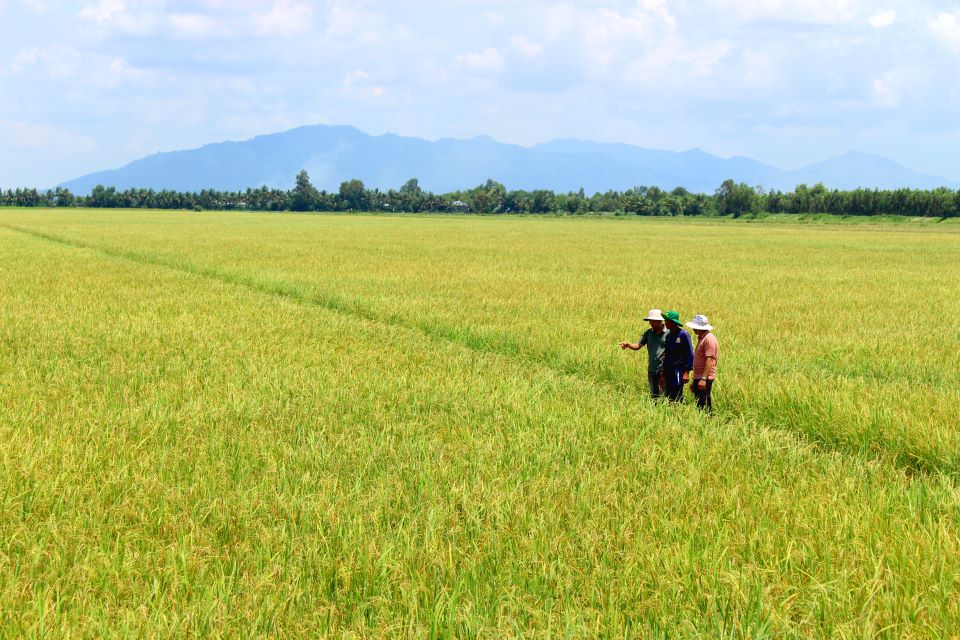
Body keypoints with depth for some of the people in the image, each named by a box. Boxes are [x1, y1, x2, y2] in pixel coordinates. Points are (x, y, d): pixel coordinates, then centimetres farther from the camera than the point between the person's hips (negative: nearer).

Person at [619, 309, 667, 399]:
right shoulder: (648, 333, 10)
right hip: (651, 370, 6)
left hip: (664, 370, -6)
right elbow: (638, 346, 7)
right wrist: (628, 345, -15)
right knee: (653, 395, 13)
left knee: (663, 394, -7)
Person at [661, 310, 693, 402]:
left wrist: (687, 372, -16)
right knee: (668, 396, 7)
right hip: (668, 370, 7)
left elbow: (690, 354, -10)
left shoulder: (683, 335, -9)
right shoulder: (669, 335, 13)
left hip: (679, 370, -7)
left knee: (677, 397, -10)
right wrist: (663, 374, 19)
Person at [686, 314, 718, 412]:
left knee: (704, 405, -12)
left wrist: (703, 378, -26)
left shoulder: (709, 339, -12)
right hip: (698, 378, 10)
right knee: (699, 405, 9)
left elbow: (709, 360, -20)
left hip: (705, 379, -10)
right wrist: (694, 380, 25)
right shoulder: (701, 338, 20)